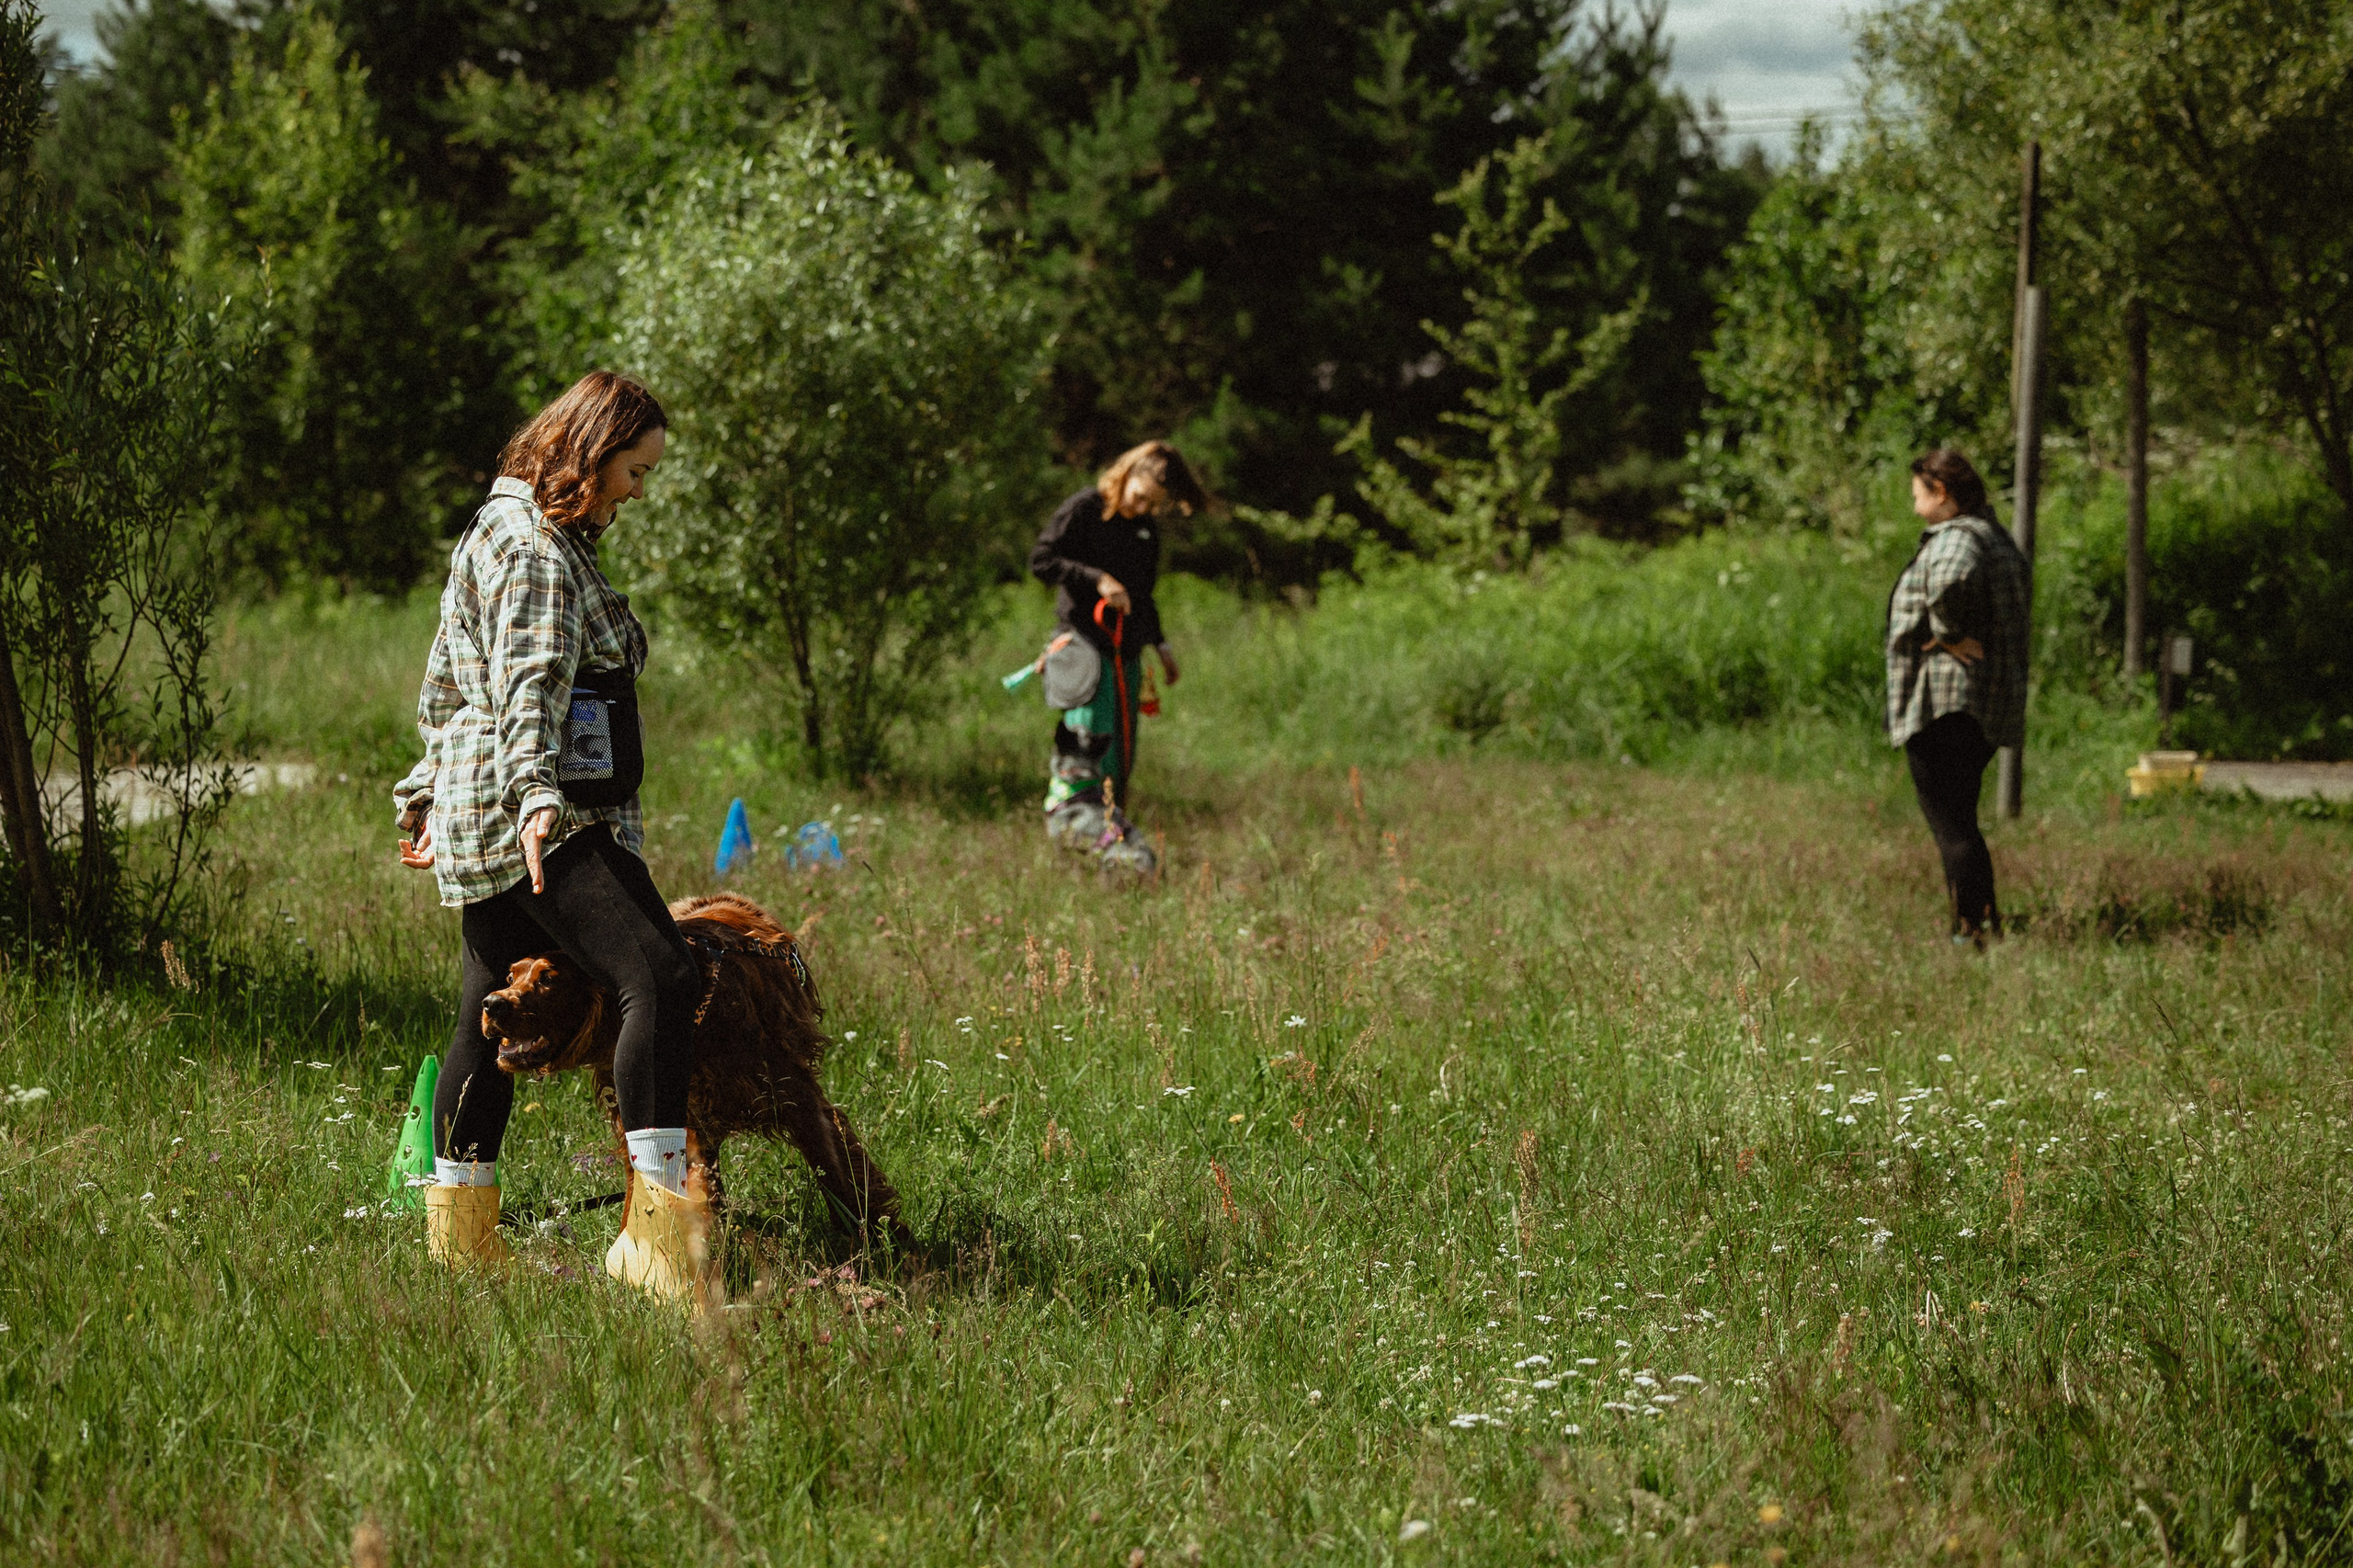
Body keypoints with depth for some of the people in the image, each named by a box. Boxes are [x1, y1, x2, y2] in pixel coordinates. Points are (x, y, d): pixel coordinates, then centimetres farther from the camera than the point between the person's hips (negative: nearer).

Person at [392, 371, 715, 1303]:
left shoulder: (517, 536, 24)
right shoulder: (532, 547, -10)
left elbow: (445, 691, 31)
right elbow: (525, 685, -24)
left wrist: (431, 792, 37)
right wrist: (534, 794, -36)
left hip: (483, 829, 12)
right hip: (542, 827, -12)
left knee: (491, 1016, 13)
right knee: (662, 978, -22)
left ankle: (459, 1229, 18)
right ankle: (660, 1231, -31)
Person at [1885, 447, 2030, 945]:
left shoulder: (1953, 539, -14)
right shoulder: (1997, 539, 17)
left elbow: (1953, 578, -38)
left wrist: (1950, 635, -23)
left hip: (1943, 700, -10)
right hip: (1992, 710, 10)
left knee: (1951, 826, -6)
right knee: (1959, 823, 19)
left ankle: (1973, 929, -9)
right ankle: (1987, 923, 18)